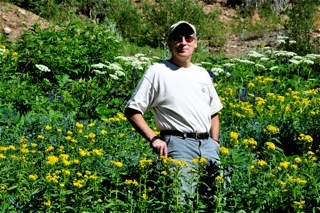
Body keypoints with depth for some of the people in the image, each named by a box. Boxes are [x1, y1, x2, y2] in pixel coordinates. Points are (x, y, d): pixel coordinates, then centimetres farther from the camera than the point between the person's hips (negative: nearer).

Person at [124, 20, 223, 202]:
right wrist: (153, 138, -12)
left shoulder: (202, 74, 18)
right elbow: (132, 110, -1)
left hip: (207, 144, 6)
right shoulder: (157, 72, 1)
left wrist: (215, 143, 13)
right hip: (178, 143, -6)